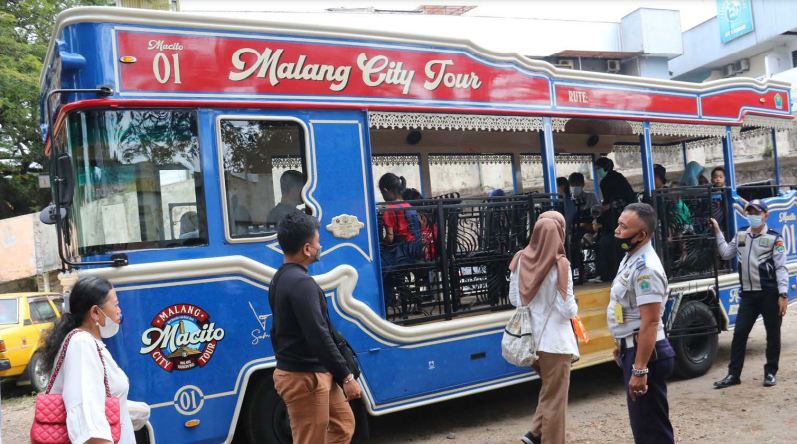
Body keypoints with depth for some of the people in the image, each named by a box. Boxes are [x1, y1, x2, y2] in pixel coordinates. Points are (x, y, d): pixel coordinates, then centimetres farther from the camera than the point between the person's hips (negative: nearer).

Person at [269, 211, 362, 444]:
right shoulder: (301, 283, -22)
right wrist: (346, 376, -20)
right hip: (305, 377, -10)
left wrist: (284, 361, 25)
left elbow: (278, 330, 18)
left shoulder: (281, 278, 10)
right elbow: (319, 337, -25)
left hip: (312, 372, 10)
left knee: (343, 423, 21)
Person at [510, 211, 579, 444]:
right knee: (555, 398, 10)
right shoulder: (560, 265, -18)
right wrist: (574, 307, 5)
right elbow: (568, 310, -16)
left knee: (548, 391, 26)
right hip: (554, 340, -6)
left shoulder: (521, 260, -3)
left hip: (532, 337, 6)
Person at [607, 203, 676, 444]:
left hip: (645, 352, -10)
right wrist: (622, 346, 24)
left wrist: (640, 370, -27)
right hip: (633, 349, 10)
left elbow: (650, 323, -26)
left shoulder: (645, 268, -22)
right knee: (642, 422, 20)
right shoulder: (630, 258, 9)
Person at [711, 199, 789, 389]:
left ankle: (770, 372, 22)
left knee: (772, 334, 7)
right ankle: (733, 374, 8)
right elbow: (725, 254, 12)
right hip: (748, 293, 4)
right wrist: (717, 232, 9)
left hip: (770, 293, -4)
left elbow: (781, 268, -8)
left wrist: (783, 295, -14)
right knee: (739, 333, 2)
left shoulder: (774, 238, -4)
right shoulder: (740, 236, 11)